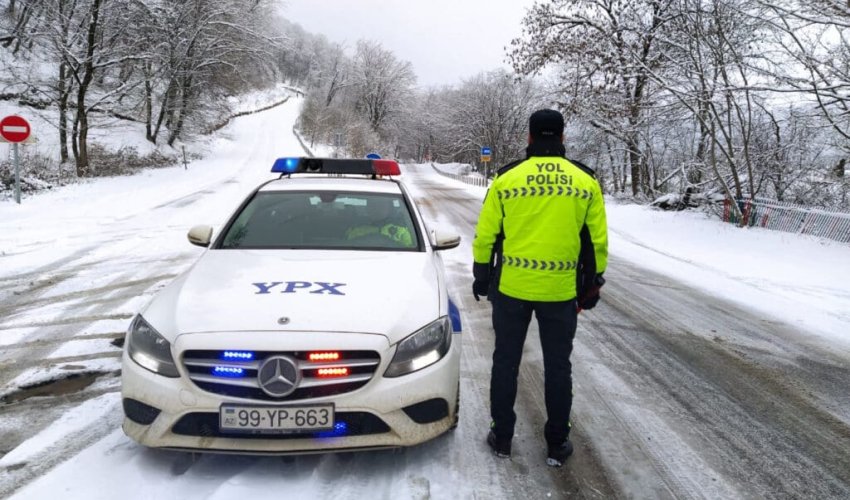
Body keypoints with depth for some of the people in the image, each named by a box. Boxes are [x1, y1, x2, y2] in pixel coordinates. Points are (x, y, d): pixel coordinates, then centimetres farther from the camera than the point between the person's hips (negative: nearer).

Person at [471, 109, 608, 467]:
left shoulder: (506, 178, -4)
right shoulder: (586, 181, -1)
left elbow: (486, 235, -1)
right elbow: (597, 241, 3)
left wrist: (481, 276, 13)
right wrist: (594, 284, 14)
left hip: (511, 287, 0)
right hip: (561, 290, 1)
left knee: (506, 361, 13)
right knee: (558, 366, 12)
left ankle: (502, 437, 22)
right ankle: (557, 444, 22)